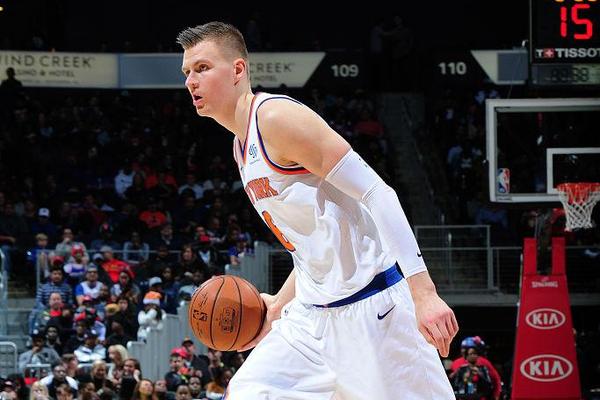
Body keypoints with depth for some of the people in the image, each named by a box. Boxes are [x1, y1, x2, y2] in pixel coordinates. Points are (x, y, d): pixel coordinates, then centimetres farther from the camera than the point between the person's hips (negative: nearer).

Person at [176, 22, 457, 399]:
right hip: (313, 312, 9)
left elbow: (378, 195, -20)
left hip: (371, 305, -9)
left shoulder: (276, 116, -13)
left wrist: (423, 293, -27)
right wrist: (279, 306, 14)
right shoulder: (242, 145, 16)